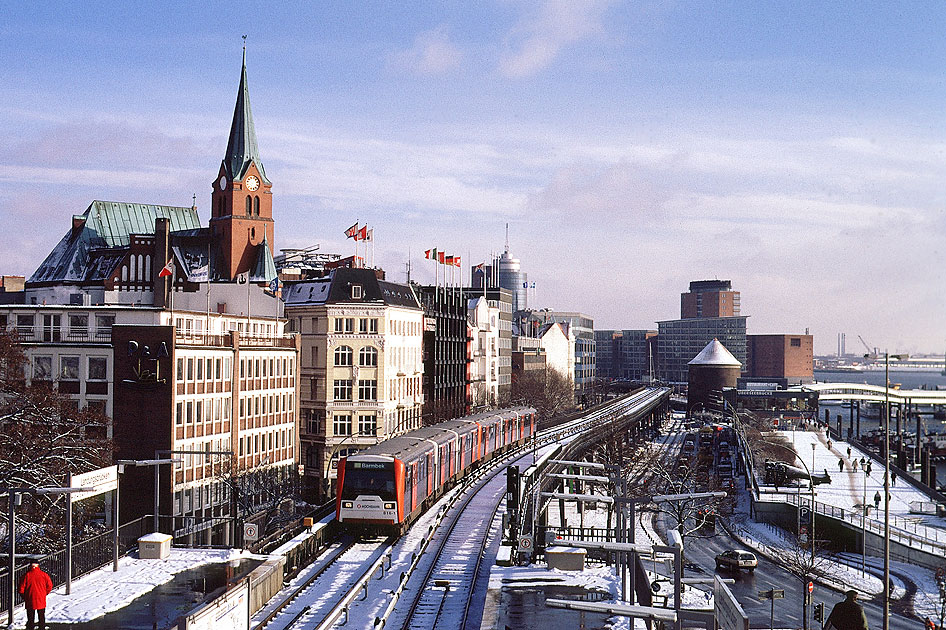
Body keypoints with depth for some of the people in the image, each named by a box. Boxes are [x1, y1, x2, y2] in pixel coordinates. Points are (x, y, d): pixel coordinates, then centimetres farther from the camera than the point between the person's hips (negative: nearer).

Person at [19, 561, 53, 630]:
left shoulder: (27, 575, -8)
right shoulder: (44, 574, -5)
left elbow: (21, 588, -7)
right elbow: (49, 586, -1)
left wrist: (24, 597, 9)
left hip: (30, 601, -1)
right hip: (41, 601, 1)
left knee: (30, 619, 7)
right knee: (42, 617, 14)